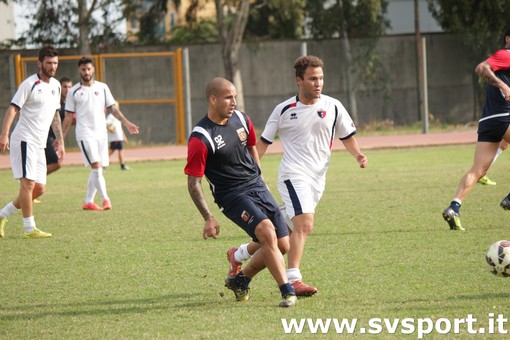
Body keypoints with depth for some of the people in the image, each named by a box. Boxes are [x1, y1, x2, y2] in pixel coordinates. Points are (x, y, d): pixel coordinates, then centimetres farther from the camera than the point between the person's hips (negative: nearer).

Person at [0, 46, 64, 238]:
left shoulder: (56, 85, 14)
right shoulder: (29, 84, -10)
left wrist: (60, 138, 22)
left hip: (39, 144, 8)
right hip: (24, 140, -8)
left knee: (39, 188, 5)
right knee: (28, 183, -12)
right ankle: (30, 229, -9)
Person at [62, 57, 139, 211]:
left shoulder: (102, 88, 9)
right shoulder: (74, 92, 2)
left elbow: (113, 108, 12)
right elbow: (68, 117, 6)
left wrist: (126, 123, 0)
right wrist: (61, 138, 3)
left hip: (101, 134, 4)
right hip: (85, 134, -4)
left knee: (97, 170, 5)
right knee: (96, 167, -16)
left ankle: (88, 202, 15)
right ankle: (105, 199, -14)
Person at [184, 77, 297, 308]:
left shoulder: (241, 119, 3)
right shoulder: (200, 139, -17)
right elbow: (193, 182, -14)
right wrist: (208, 218, -18)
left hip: (257, 187, 7)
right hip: (231, 196, -7)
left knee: (282, 245, 4)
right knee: (267, 232, -27)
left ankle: (241, 280, 25)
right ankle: (287, 292, -23)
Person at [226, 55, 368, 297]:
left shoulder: (333, 107, 5)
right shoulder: (284, 110, -1)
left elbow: (347, 136, 16)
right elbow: (264, 141, 7)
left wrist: (357, 154, -4)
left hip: (317, 178, 5)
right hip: (293, 175, -5)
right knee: (305, 224, -23)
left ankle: (239, 254, 29)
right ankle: (293, 280, -24)